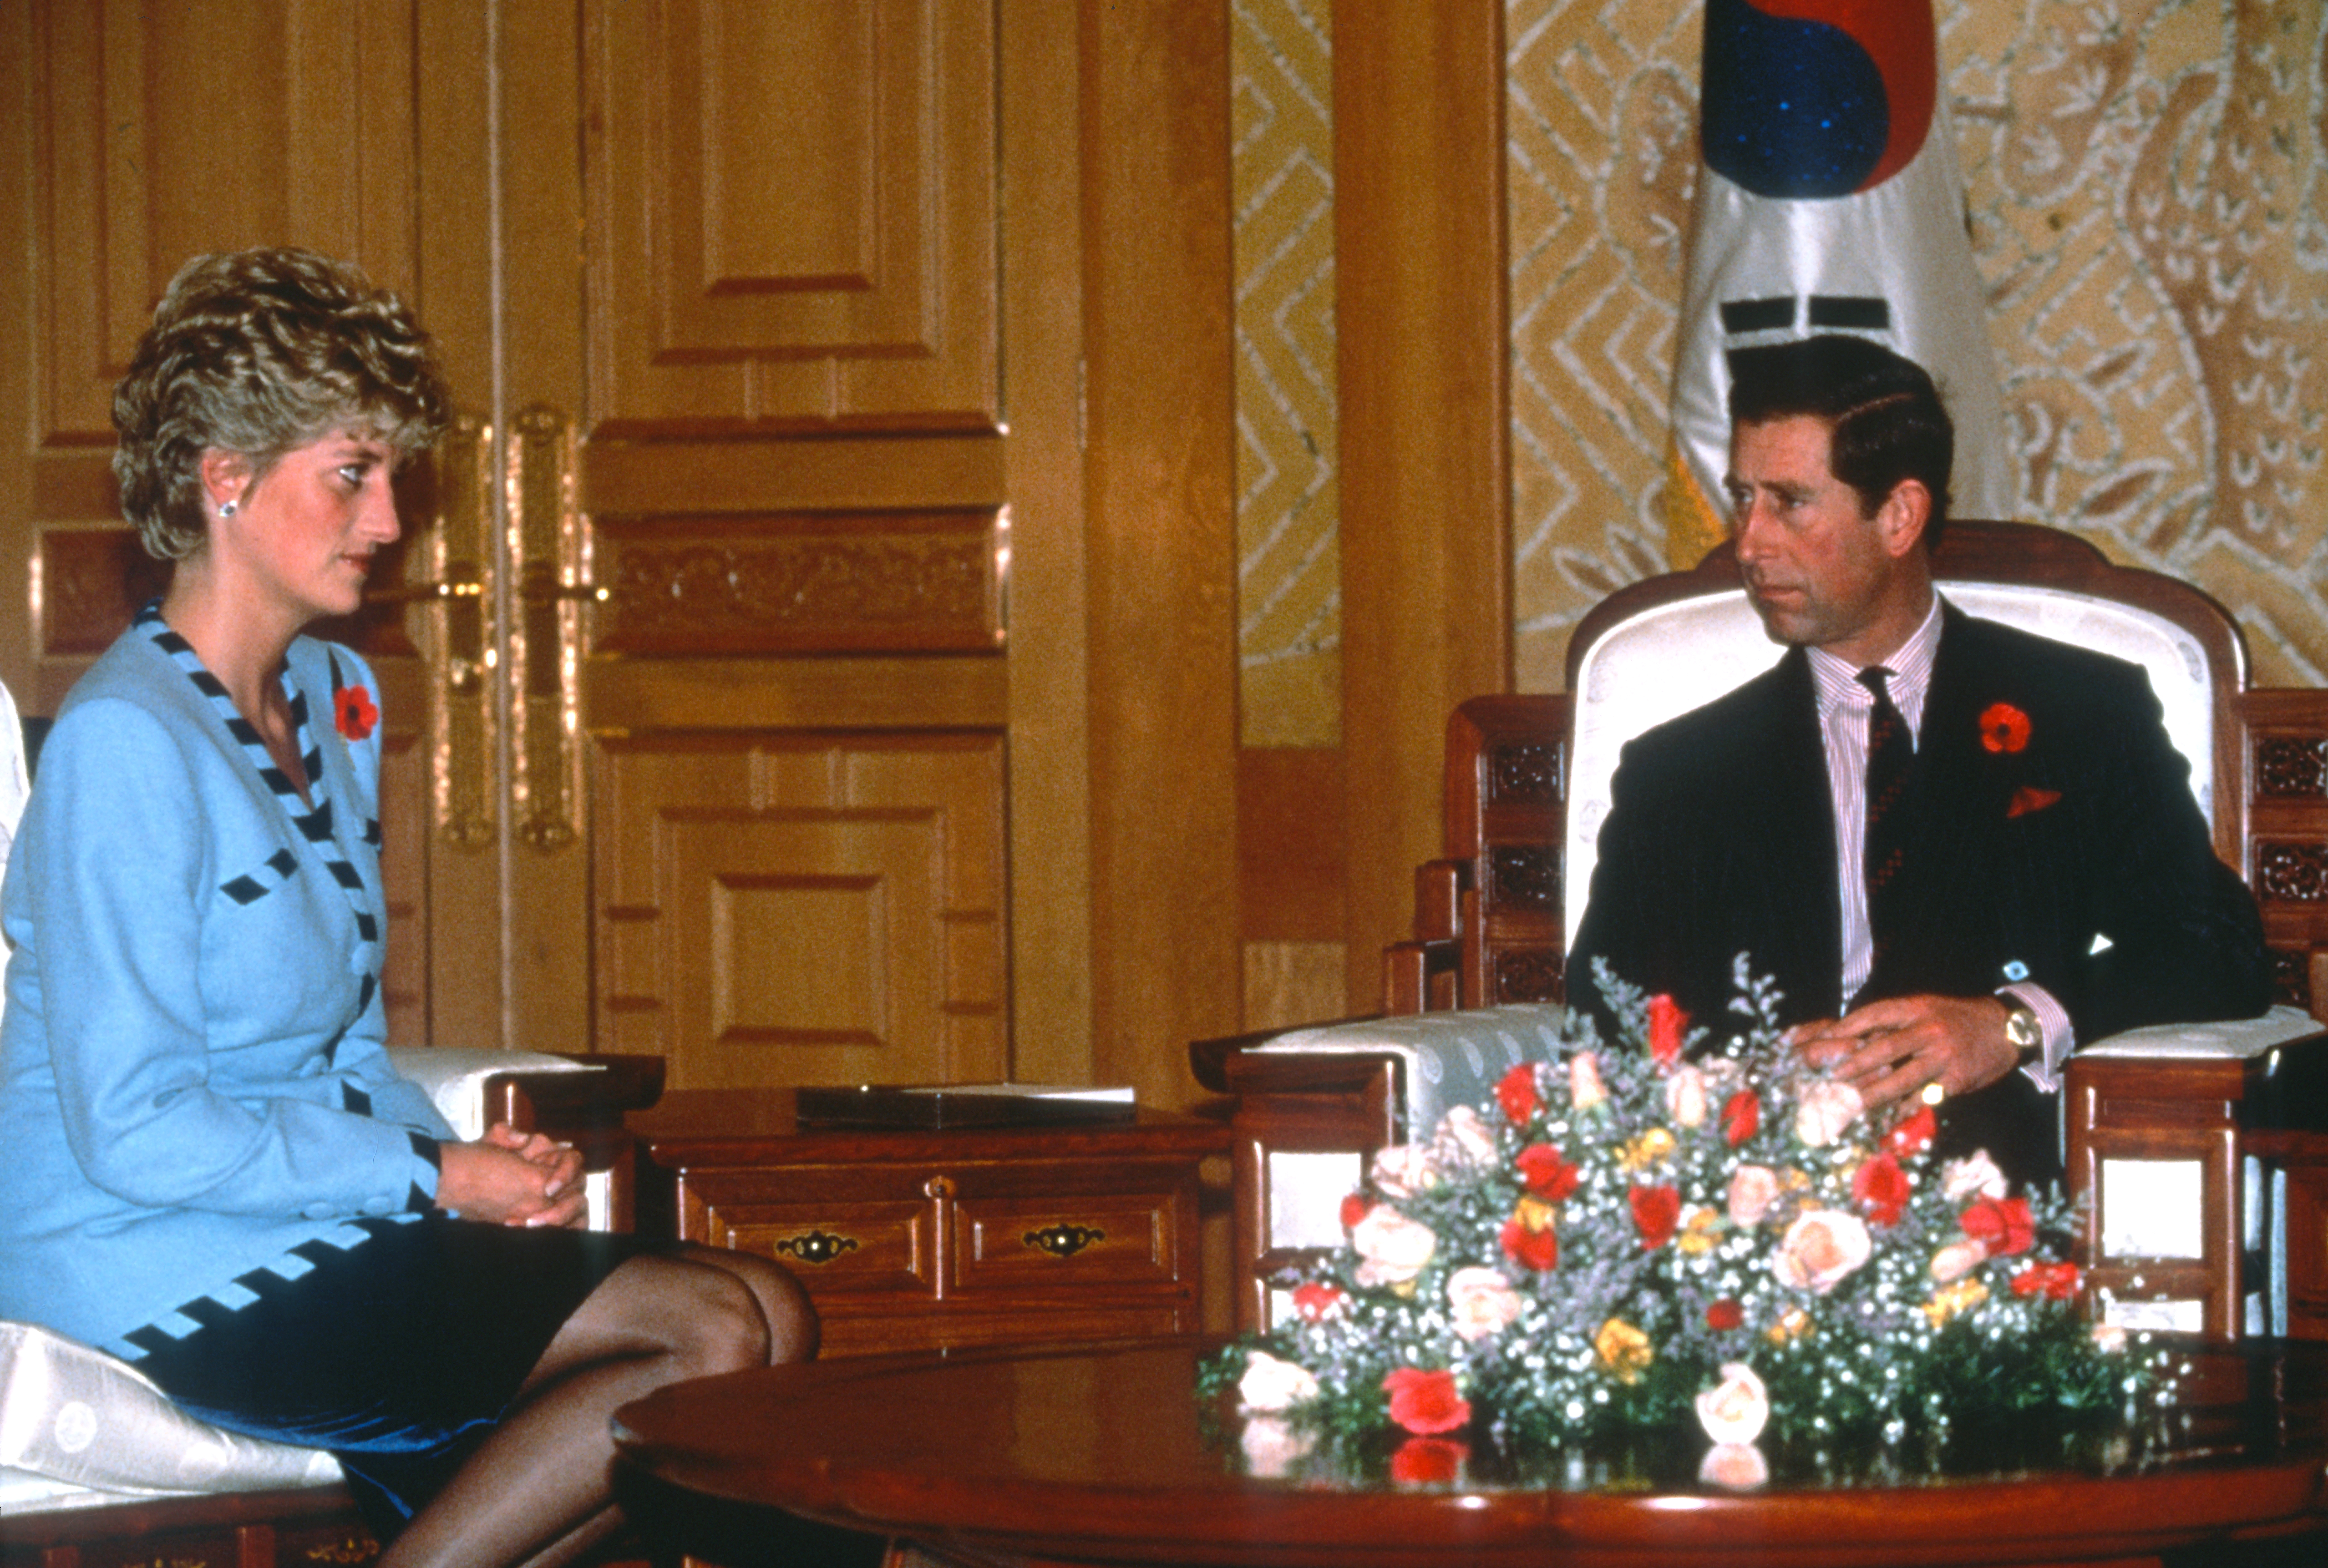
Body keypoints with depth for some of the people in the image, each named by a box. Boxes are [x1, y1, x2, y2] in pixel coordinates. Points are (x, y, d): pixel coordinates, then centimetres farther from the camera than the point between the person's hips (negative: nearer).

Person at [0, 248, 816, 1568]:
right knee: (729, 1327, -19)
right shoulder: (124, 742, -14)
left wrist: (476, 1161, 1)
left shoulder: (337, 704, 15)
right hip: (159, 1275, -9)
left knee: (758, 1321, -14)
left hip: (312, 1228, 9)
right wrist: (434, 1176, -14)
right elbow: (139, 1132, -18)